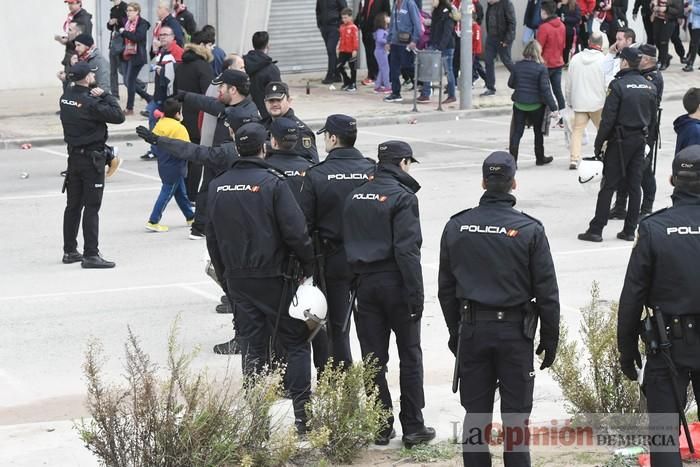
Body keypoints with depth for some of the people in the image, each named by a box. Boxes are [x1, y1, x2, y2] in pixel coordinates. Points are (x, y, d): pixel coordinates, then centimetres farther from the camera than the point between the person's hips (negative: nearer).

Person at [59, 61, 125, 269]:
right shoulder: (90, 102, -20)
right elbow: (118, 116, -19)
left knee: (73, 205, 15)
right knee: (91, 207, -4)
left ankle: (70, 251, 23)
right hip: (92, 158, -7)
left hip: (74, 156, 7)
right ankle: (90, 255, -4)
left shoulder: (66, 98, 1)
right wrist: (105, 95, -10)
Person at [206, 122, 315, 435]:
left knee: (252, 346, 11)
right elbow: (296, 231, -16)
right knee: (294, 342, 5)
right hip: (274, 277, -5)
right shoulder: (272, 183, -13)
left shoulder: (217, 187, 5)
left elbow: (211, 237, 11)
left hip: (237, 279, 5)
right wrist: (308, 266, -3)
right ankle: (303, 413, 0)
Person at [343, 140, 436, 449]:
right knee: (410, 357, 5)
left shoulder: (355, 198, 9)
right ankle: (413, 428, 6)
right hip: (396, 283, -5)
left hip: (365, 282, 5)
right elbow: (407, 250, -18)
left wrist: (358, 275, 11)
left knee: (374, 358, 8)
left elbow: (347, 244, 9)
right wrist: (416, 295, -17)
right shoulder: (402, 197, -12)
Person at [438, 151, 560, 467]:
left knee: (475, 414, 9)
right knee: (515, 416, 2)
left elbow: (446, 288, 8)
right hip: (515, 331, -3)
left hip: (472, 331, 3)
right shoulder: (530, 230, -9)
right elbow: (547, 292, -6)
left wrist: (455, 331, 18)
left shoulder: (456, 227, 1)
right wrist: (550, 338, 4)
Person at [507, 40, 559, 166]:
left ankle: (512, 160, -4)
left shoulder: (518, 66, -2)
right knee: (539, 132, 17)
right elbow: (545, 89, -15)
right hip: (536, 105, -2)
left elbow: (511, 83, 7)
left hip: (519, 104, 2)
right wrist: (553, 107, -12)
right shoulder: (541, 68, -13)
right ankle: (540, 158, 29)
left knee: (516, 132, 4)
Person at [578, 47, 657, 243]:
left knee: (608, 186, -1)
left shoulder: (618, 85, -15)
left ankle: (596, 230, 0)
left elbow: (608, 118, -15)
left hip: (620, 141, -5)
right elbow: (652, 118, 10)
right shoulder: (649, 87, 4)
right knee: (635, 186, 9)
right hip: (640, 141, 5)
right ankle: (629, 230, 12)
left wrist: (598, 144, -8)